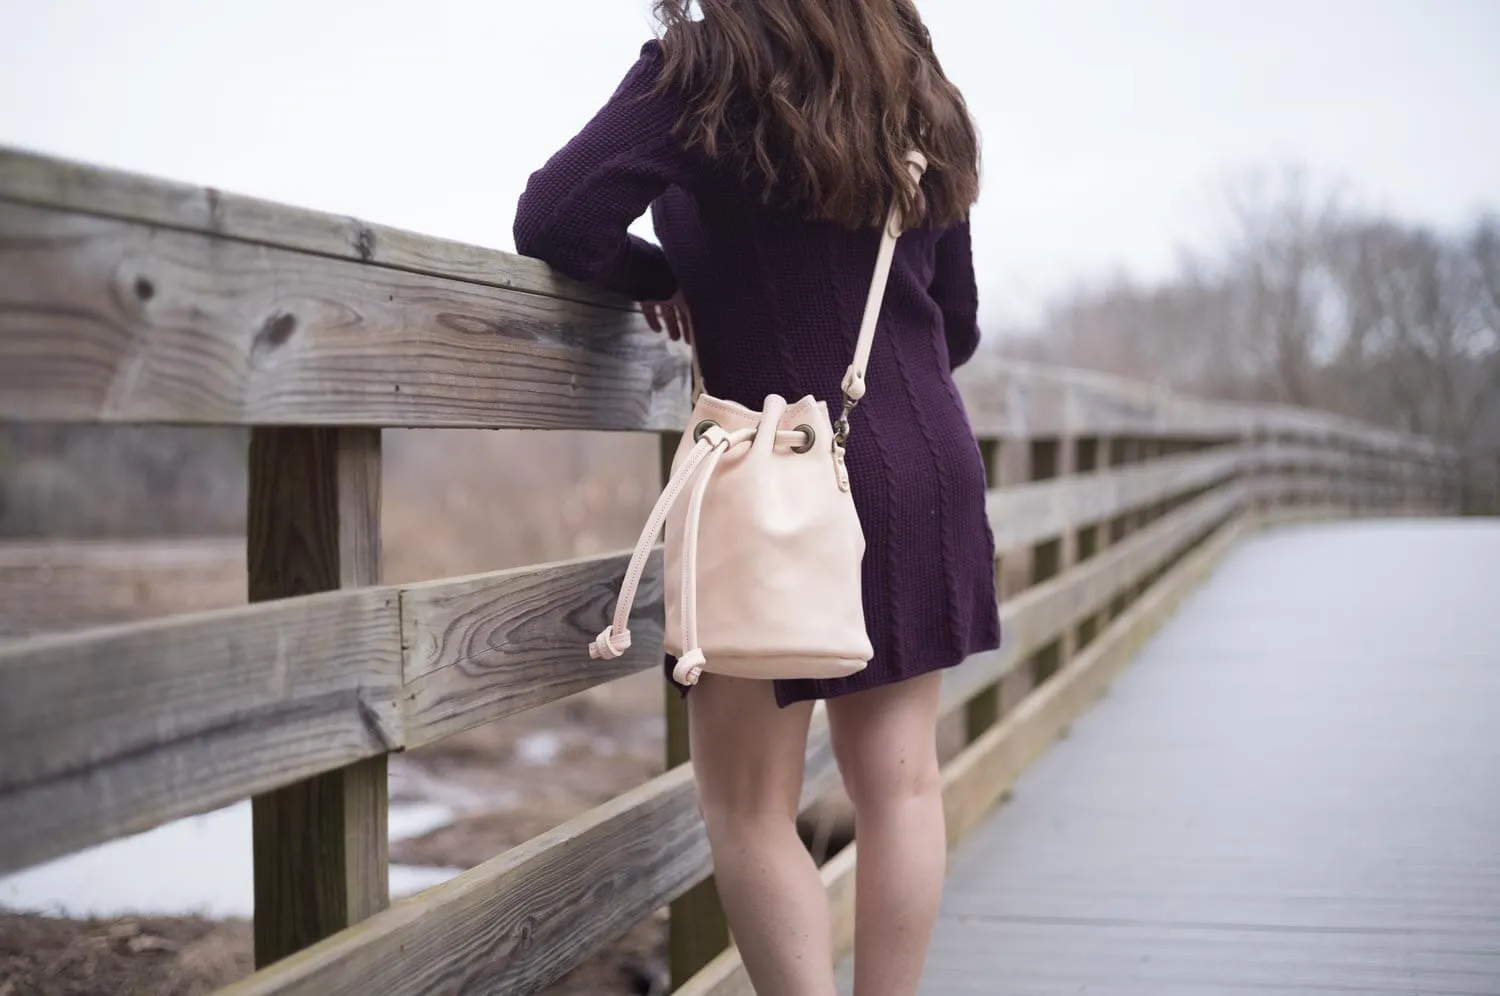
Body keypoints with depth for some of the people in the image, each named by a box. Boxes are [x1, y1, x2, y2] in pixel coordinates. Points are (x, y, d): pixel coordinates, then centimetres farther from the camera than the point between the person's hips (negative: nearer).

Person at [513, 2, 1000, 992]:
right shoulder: (916, 92, 11)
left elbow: (555, 223, -18)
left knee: (750, 810, 4)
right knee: (899, 780, 10)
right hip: (933, 466, 6)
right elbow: (958, 328, 16)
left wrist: (663, 279, -1)